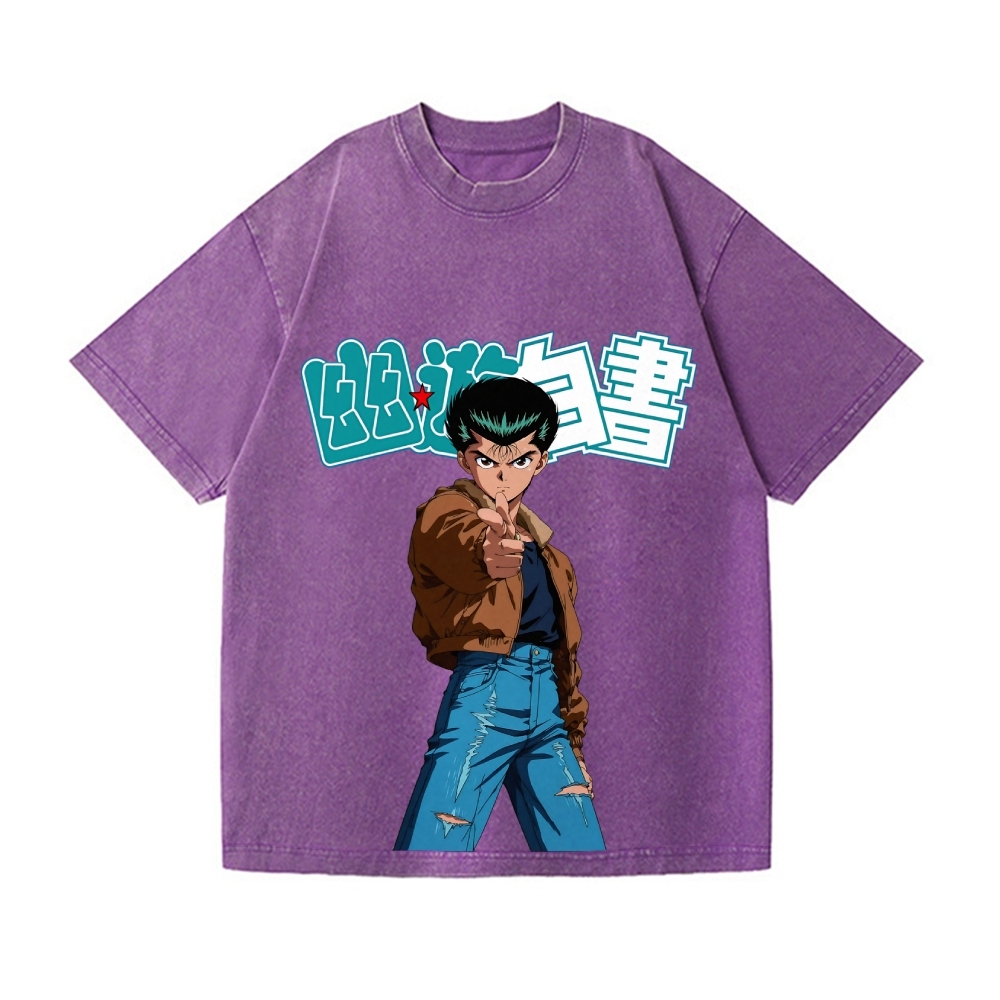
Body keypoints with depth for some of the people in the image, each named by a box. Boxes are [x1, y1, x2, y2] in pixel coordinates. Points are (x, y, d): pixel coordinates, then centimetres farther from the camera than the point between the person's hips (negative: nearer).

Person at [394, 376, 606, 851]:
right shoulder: (445, 511, 1)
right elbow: (459, 544, -26)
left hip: (548, 703, 7)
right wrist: (485, 556, -49)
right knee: (437, 841, -13)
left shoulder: (540, 543, 21)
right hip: (485, 688, -6)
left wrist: (573, 741, 22)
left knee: (581, 842, 6)